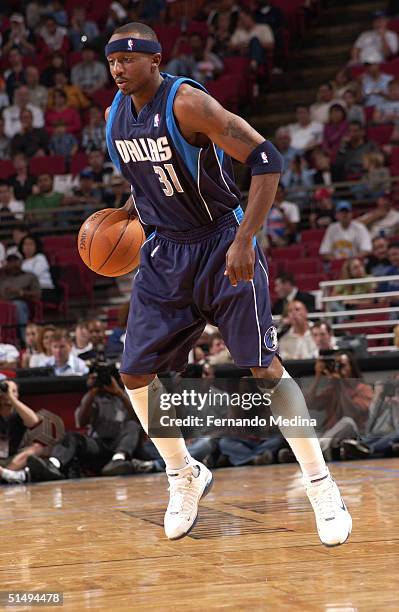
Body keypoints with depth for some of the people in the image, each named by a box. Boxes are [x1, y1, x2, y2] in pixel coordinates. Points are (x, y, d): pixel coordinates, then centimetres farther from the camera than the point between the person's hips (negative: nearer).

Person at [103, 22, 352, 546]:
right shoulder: (116, 116, 2)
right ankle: (184, 475, 24)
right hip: (167, 254, 7)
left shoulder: (186, 102, -20)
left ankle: (322, 487, 0)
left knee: (263, 368, -11)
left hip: (223, 246, -7)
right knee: (135, 373, 3)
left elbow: (266, 160, -24)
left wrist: (244, 242, -29)